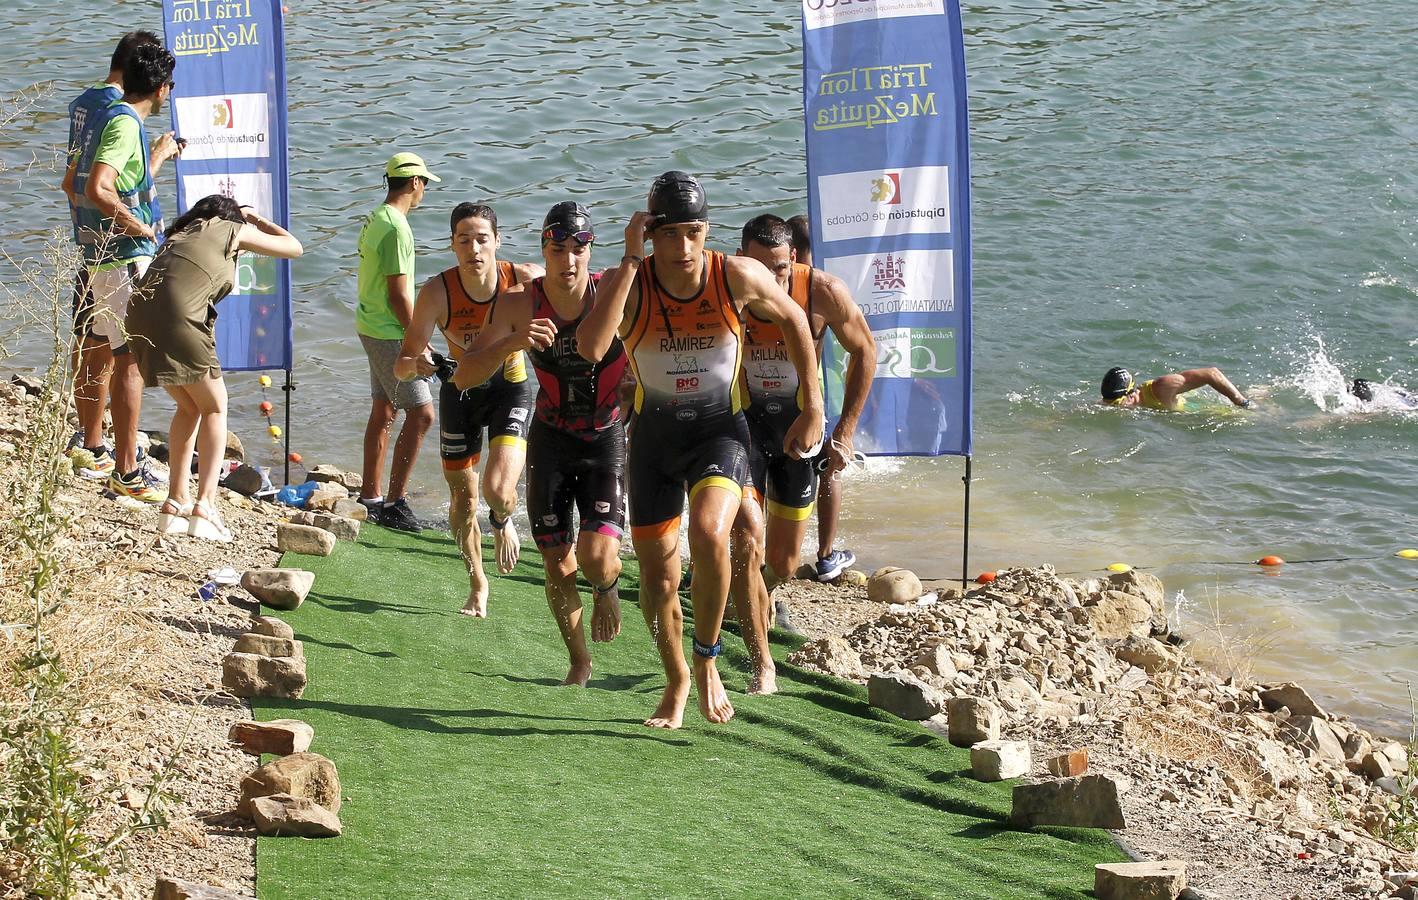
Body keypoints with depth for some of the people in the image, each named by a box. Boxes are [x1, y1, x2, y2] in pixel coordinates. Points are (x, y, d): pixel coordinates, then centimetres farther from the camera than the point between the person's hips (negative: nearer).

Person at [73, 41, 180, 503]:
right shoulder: (125, 124, -18)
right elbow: (98, 190, -30)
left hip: (104, 257, 10)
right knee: (132, 360, -5)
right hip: (125, 259, -10)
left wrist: (158, 157, 33)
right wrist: (143, 228, -20)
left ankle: (127, 462, 26)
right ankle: (127, 473, -3)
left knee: (126, 359, 18)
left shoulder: (109, 118, 13)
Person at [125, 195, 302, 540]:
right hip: (177, 321, -6)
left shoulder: (183, 232, 31)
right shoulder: (234, 230, 14)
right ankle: (205, 506, -2)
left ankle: (175, 503, 19)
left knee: (189, 407, 24)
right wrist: (259, 221, 40)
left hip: (139, 317, 6)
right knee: (214, 408, 11)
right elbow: (293, 247, 23)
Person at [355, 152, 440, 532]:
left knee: (383, 411, 16)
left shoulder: (375, 219, 11)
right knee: (421, 413, -10)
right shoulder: (396, 229, -20)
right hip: (389, 334, -10)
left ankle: (371, 497, 23)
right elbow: (399, 293, -21)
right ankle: (394, 502, -9)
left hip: (372, 327, 10)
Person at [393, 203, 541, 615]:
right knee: (463, 496, 11)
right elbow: (402, 365, -21)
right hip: (460, 391, 1)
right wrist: (418, 364, -45)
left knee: (498, 490, -20)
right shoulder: (438, 291, -25)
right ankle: (477, 584, 37)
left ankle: (502, 523, 21)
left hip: (511, 387, -1)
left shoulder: (525, 281, -25)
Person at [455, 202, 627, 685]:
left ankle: (608, 588, 21)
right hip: (550, 441, 2)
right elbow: (465, 376, -17)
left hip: (607, 440, -2)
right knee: (557, 565, 3)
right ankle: (579, 660, 27)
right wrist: (512, 343, -34)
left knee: (597, 559, -17)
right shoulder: (520, 304, -13)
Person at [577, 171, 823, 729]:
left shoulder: (739, 277, -15)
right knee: (658, 578, 9)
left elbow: (793, 321, 5)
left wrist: (813, 408, 5)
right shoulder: (629, 284, -16)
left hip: (719, 431, -2)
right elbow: (590, 348, -35)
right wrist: (630, 261, -33)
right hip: (655, 435, 2)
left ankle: (707, 661, -7)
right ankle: (677, 683, 37)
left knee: (709, 533, -30)